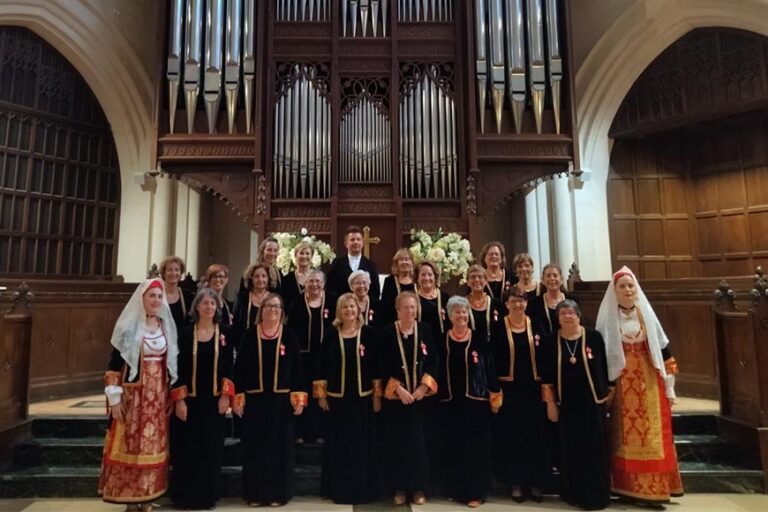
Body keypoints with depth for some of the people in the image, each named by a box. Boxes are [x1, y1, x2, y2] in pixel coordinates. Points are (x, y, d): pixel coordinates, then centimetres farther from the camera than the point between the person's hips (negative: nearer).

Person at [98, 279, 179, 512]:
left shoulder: (166, 326, 7)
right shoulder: (128, 326, -6)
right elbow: (115, 363, -7)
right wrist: (114, 397, -11)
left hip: (158, 396, 4)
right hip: (132, 395, -4)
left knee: (153, 446, 9)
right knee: (130, 445, 2)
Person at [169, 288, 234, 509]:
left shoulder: (224, 334, 1)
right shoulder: (186, 333, -2)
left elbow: (228, 367, 1)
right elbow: (178, 368, -4)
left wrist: (226, 395, -6)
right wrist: (179, 399, -9)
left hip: (214, 400, 1)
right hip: (190, 399, -1)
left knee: (211, 449, 8)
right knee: (187, 450, 4)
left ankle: (208, 495, 21)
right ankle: (186, 496, 19)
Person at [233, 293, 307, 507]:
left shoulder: (289, 336, -1)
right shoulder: (249, 335, -1)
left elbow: (297, 368, -1)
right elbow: (239, 367, 0)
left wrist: (299, 397, -6)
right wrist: (238, 398, -5)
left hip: (281, 399, 0)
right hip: (255, 399, 0)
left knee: (279, 446, 7)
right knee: (255, 447, 8)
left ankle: (278, 492, 20)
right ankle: (255, 493, 23)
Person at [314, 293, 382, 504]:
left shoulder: (368, 333, -2)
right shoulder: (331, 333, -1)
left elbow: (375, 364, 1)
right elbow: (323, 364, 2)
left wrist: (378, 394, -1)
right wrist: (321, 394, -1)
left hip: (363, 396, 0)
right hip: (337, 396, 0)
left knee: (361, 443, 7)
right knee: (338, 443, 8)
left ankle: (361, 489, 22)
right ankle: (338, 489, 23)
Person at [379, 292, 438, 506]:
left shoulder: (425, 330, 0)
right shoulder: (388, 332, -5)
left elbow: (433, 361, 0)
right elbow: (383, 365, -6)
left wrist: (424, 387, -9)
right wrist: (398, 388, -14)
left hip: (420, 394, 1)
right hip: (395, 395, -1)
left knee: (418, 440, 6)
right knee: (396, 442, 5)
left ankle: (418, 487, 21)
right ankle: (399, 488, 20)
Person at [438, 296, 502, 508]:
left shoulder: (479, 339, -3)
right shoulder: (442, 340, 2)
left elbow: (489, 368, 0)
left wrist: (494, 397, -1)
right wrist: (436, 394, 4)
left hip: (475, 400, -2)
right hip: (450, 401, 2)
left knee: (476, 447, 2)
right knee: (453, 447, 11)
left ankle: (475, 491, 16)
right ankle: (456, 489, 27)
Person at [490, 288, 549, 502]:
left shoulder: (535, 325, 3)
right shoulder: (498, 327, -4)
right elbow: (493, 359, -5)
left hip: (533, 387, 2)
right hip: (509, 388, -2)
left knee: (535, 435, 8)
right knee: (512, 436, 5)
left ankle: (535, 482, 22)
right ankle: (515, 482, 19)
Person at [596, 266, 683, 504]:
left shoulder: (646, 314, 6)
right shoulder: (607, 317, -1)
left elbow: (663, 348, 8)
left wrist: (668, 384, 4)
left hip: (649, 382, 2)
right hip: (622, 383, -2)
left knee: (652, 434, 4)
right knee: (626, 435, 3)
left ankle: (655, 486, 15)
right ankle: (629, 486, 14)